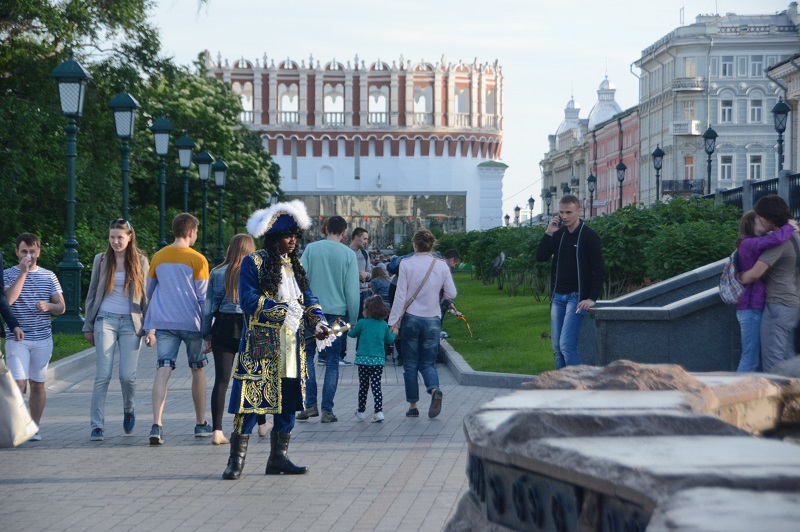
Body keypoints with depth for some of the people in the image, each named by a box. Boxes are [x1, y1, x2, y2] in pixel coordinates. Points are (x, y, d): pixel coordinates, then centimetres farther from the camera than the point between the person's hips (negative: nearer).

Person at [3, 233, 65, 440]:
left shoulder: (48, 276, 9)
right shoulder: (8, 275, 1)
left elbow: (61, 307, 10)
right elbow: (8, 300, -17)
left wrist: (48, 307, -13)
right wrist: (23, 272, -17)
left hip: (43, 339, 3)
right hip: (17, 338, -3)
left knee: (37, 384, 7)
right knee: (19, 382, -14)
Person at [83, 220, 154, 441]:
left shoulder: (141, 261, 5)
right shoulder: (101, 260, 7)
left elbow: (147, 296, 6)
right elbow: (92, 294, 12)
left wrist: (150, 329, 1)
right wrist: (88, 326, 10)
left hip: (131, 322, 0)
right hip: (106, 321, 1)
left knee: (127, 375, -8)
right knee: (103, 375, -8)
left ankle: (129, 410, 23)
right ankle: (97, 426, -5)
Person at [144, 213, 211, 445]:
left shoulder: (158, 257, 7)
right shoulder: (197, 260, -6)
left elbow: (149, 292, 17)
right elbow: (203, 296, -7)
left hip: (164, 322, 3)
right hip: (191, 322, -3)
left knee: (163, 370, -4)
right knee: (198, 370, 13)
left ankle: (157, 424, -20)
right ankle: (201, 424, 23)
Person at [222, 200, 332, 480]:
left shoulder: (295, 264, 15)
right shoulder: (254, 263, -5)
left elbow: (308, 297, 12)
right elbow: (249, 300, -14)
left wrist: (319, 322, -6)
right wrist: (283, 310, -20)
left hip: (291, 349, 7)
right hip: (260, 347, -7)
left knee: (288, 403, 8)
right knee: (251, 403, -8)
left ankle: (278, 458, 17)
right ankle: (236, 460, -3)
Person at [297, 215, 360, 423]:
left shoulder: (310, 249, 0)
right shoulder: (348, 254, -2)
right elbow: (352, 289, -2)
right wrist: (353, 318, 6)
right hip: (337, 311, 0)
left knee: (307, 356, 12)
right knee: (332, 361, 5)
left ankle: (310, 404, 3)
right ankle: (327, 410, 3)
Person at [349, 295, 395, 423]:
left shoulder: (362, 323, -3)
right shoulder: (384, 325, 5)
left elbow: (352, 334, 12)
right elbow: (389, 340, 16)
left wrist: (349, 329, 35)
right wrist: (394, 333, 38)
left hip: (363, 359, -2)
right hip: (379, 360, 2)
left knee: (363, 386, 9)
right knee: (376, 386, 1)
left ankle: (361, 411, 19)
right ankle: (379, 411, -12)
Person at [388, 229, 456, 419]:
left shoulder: (406, 264, -7)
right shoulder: (441, 266, -2)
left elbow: (400, 295, -7)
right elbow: (451, 294, 0)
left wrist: (394, 322, -4)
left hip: (411, 318, -1)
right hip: (432, 320, 1)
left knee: (410, 364, 9)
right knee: (428, 363, 9)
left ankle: (412, 405, 10)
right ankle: (434, 390, -21)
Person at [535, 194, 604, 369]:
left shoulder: (589, 236, -8)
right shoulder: (559, 234, 11)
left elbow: (598, 269, -9)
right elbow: (540, 257, 5)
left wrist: (592, 298, -17)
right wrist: (548, 233, -7)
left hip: (576, 296, -7)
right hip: (558, 296, 7)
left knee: (566, 345, -16)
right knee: (557, 348, 5)